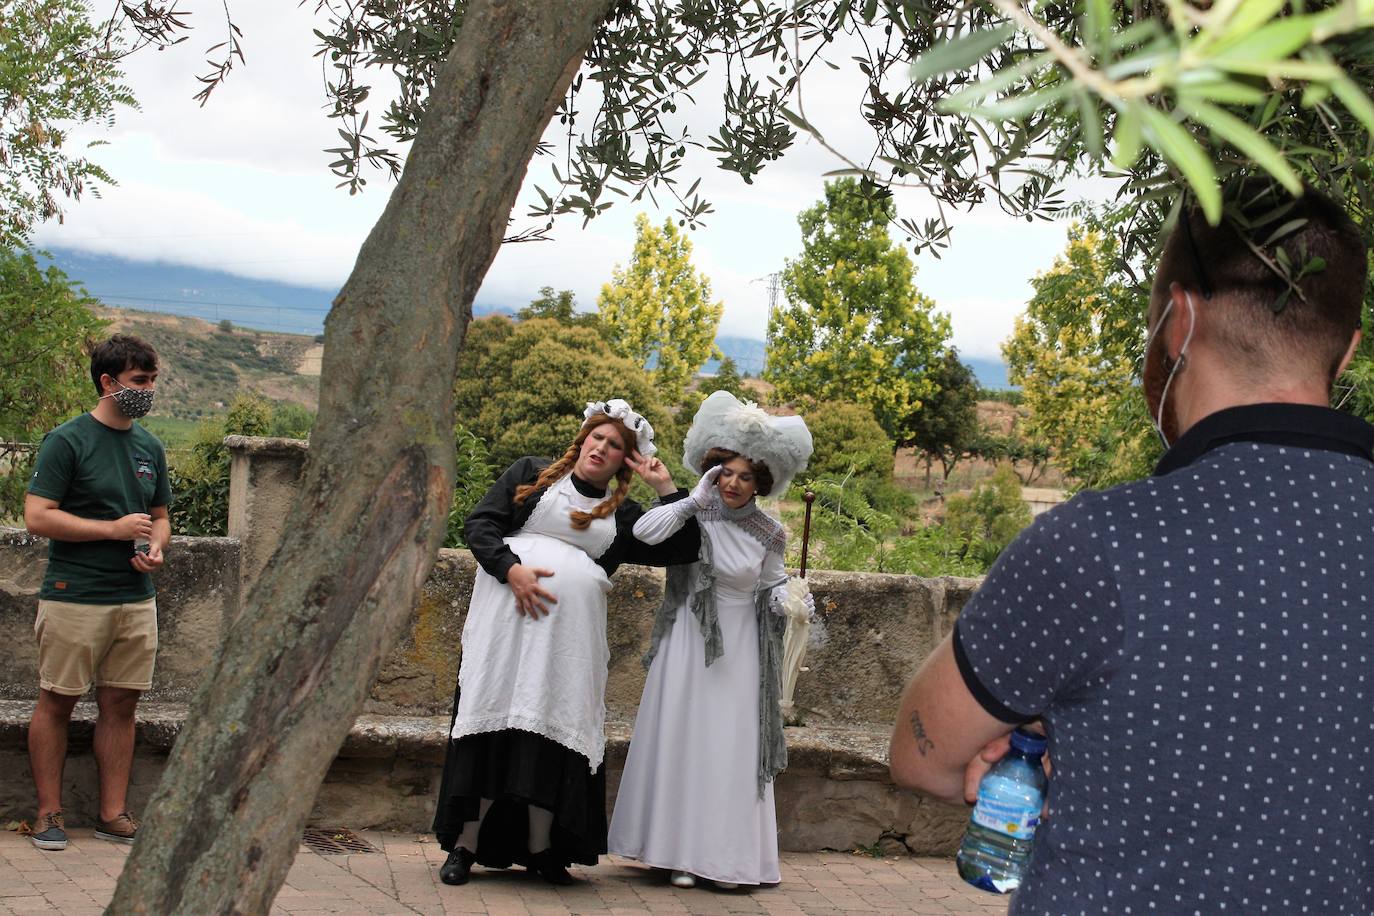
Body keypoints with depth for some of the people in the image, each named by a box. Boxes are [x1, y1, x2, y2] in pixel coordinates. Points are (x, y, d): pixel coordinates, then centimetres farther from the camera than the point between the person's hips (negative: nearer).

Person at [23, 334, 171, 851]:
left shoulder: (151, 448, 13)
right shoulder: (67, 441, -6)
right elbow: (37, 517, -12)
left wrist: (156, 547, 1)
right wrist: (114, 528, -15)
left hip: (136, 600, 6)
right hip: (74, 597, -6)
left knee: (121, 704, 8)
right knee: (56, 703, 2)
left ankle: (114, 813, 15)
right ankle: (49, 813, 10)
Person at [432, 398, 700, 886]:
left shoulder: (623, 515, 19)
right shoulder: (532, 474, 14)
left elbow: (683, 548, 13)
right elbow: (479, 523, 6)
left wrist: (665, 486, 9)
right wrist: (511, 568, -11)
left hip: (571, 633, 2)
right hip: (509, 614, -2)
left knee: (555, 728, -4)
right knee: (494, 718, -6)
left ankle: (541, 849, 3)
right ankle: (465, 845, -2)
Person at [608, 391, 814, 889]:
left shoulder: (766, 531, 1)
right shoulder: (694, 514, -6)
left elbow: (773, 585, 9)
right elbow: (643, 531, -22)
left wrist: (789, 601, -13)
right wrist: (694, 499, -16)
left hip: (739, 650, 1)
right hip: (689, 643, -1)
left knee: (731, 747, 3)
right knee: (683, 741, 2)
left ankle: (724, 855, 10)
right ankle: (680, 852, 9)